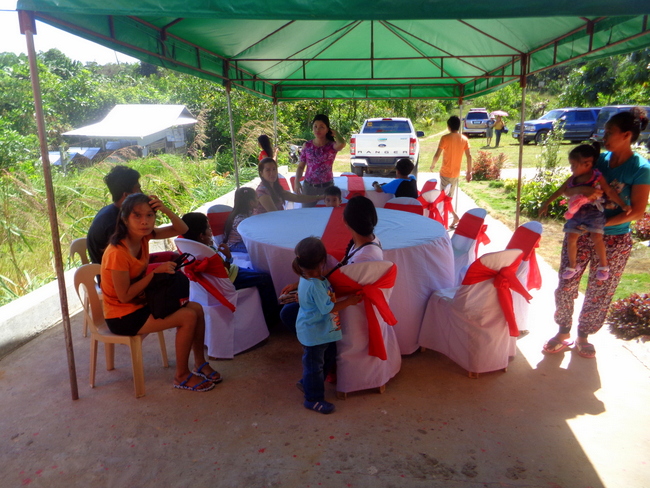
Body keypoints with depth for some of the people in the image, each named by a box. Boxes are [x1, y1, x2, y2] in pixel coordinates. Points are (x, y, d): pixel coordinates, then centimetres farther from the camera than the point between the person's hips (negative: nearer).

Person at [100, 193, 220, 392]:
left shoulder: (142, 235, -4)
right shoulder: (117, 253, -27)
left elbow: (181, 230, 0)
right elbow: (124, 296, -24)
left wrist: (165, 210, -18)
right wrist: (156, 271, -23)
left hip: (140, 302, 8)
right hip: (123, 316, -8)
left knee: (197, 308, 0)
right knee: (188, 316, -18)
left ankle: (200, 363, 16)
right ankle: (182, 376, 0)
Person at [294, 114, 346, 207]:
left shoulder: (332, 146, -5)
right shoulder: (307, 146, 3)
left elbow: (342, 144, -29)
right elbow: (301, 166, 8)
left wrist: (335, 133, -9)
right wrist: (297, 182, -7)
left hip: (327, 186, -2)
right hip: (309, 186, 2)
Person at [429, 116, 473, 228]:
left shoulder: (445, 138, -13)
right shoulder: (464, 139, 1)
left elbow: (437, 155, -15)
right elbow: (469, 156, 0)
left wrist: (433, 165, 4)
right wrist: (469, 172, 7)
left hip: (445, 173, -5)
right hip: (456, 173, 5)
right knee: (449, 197, 17)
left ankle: (455, 216, -14)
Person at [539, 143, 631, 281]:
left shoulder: (597, 177, -7)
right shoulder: (572, 179, 5)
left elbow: (609, 192, -5)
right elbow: (560, 191, 15)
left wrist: (623, 205, -12)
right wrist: (546, 204, 18)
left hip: (593, 212, -4)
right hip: (576, 213, 4)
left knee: (596, 237, -17)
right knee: (571, 238, -2)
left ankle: (603, 266, 1)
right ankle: (572, 266, 15)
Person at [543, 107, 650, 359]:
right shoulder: (598, 159, 0)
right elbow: (567, 190, 2)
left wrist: (601, 223, -19)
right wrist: (582, 190, -21)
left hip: (614, 241, -3)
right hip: (579, 234, 3)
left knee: (599, 293, 10)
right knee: (566, 286, 6)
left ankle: (583, 336, 30)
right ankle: (563, 333, 24)